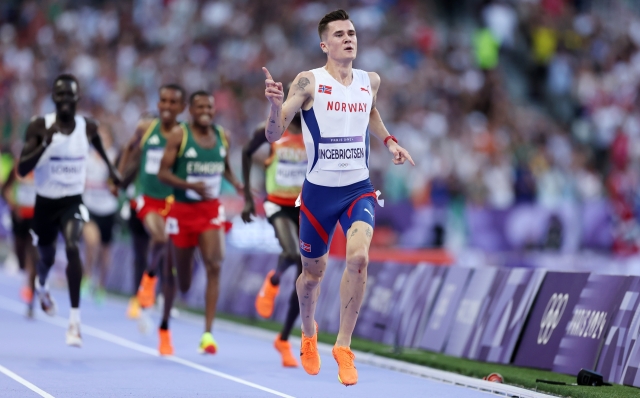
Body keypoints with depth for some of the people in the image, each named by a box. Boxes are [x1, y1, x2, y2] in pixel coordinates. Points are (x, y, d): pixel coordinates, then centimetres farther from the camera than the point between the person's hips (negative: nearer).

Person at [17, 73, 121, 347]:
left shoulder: (88, 127, -6)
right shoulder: (39, 127, -13)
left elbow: (98, 145, 20)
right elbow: (22, 170, -19)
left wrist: (110, 166, 29)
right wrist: (46, 144, -31)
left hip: (73, 201, 0)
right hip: (45, 202, 1)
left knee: (72, 246, -27)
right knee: (46, 256, 20)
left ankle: (75, 319, -24)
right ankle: (41, 286, 60)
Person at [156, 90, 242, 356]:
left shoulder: (222, 136, 5)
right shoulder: (179, 135, -8)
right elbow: (163, 173, -12)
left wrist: (236, 183, 2)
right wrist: (190, 185, -26)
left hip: (211, 210, 3)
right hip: (182, 210, -3)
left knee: (214, 266, -19)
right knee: (179, 278, 7)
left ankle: (208, 334, -20)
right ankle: (164, 327, 35)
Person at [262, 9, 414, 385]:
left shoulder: (370, 81, 3)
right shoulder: (309, 82, -10)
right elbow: (273, 135, -13)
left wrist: (389, 140, 14)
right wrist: (276, 104, -32)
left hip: (359, 189, 2)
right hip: (319, 190, -2)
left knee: (358, 257, -23)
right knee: (313, 272, 12)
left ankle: (344, 346, -8)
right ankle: (309, 333, 45)